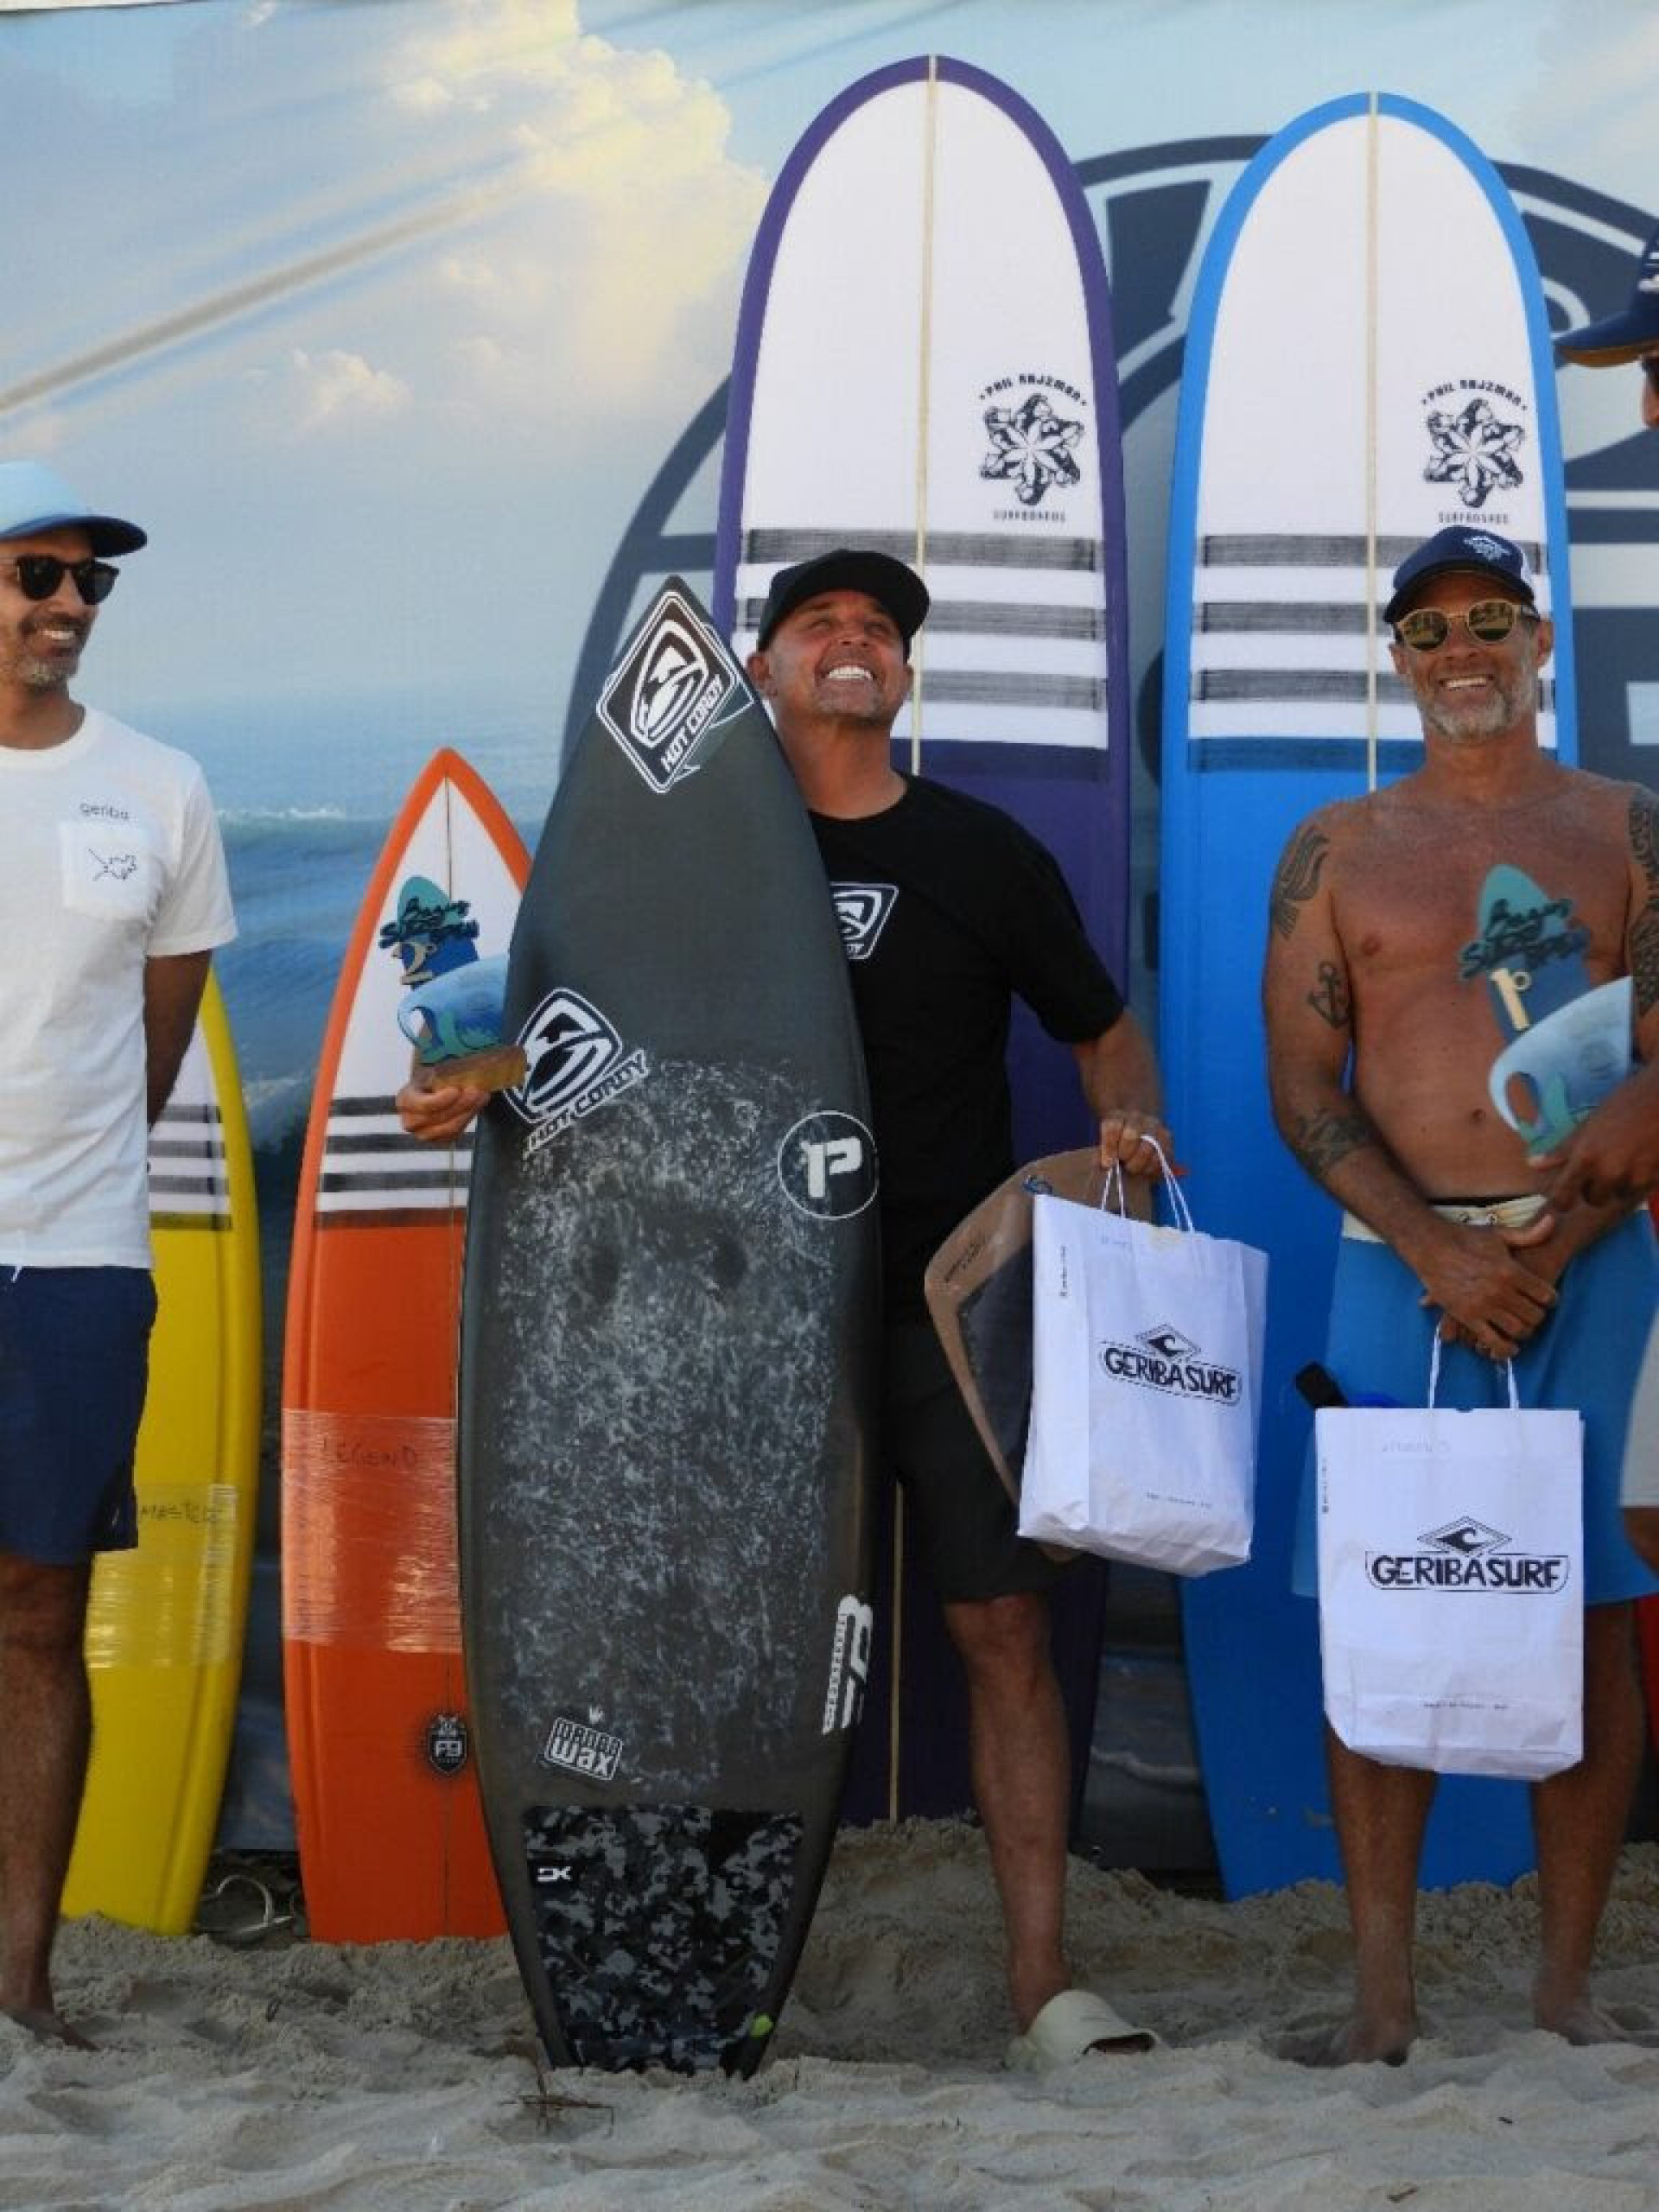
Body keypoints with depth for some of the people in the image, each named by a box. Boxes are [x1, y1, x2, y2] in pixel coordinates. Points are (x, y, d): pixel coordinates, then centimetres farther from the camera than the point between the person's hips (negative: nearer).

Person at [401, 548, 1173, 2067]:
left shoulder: (980, 853, 6)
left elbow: (1103, 1027, 13)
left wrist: (1133, 1119, -8)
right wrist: (480, 1087, -8)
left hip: (951, 1307, 0)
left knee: (1005, 1625, -4)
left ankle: (1045, 1991, 0)